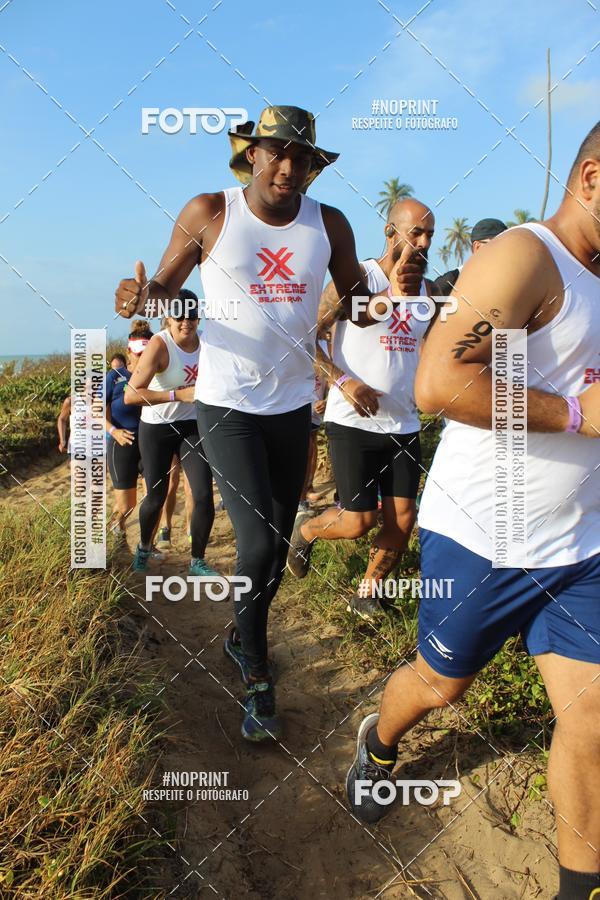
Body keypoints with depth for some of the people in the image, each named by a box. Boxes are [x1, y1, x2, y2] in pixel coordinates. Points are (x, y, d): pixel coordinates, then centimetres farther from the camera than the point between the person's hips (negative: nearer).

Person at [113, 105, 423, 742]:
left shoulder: (329, 225, 1)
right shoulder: (208, 213, -6)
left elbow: (356, 306, 6)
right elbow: (168, 284, 2)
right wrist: (141, 296, -22)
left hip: (293, 405, 4)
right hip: (227, 405, -4)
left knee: (279, 540, 14)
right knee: (257, 545, -13)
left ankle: (242, 640, 41)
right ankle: (257, 677, 13)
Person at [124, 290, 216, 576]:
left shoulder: (205, 341, -5)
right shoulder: (159, 345, -22)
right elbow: (131, 395, -30)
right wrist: (179, 394, -34)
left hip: (192, 426, 4)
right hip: (156, 429, -3)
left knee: (204, 496, -7)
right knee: (156, 498, 9)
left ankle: (197, 561, 12)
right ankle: (144, 547, 40)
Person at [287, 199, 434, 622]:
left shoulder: (427, 291, 11)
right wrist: (344, 381, -21)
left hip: (404, 425, 6)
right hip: (353, 422, -5)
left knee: (403, 520, 3)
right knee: (360, 521, -5)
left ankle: (368, 593, 25)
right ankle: (305, 530, 27)